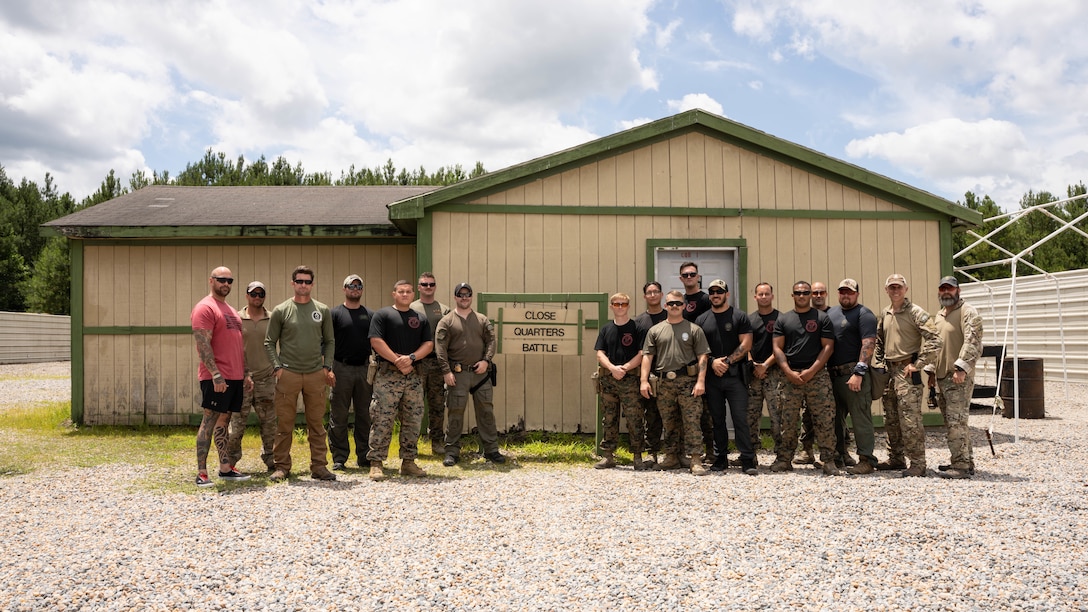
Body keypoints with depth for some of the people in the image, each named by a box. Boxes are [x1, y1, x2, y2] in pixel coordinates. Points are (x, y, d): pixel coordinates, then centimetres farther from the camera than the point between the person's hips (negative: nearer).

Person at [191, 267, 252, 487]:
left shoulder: (231, 311, 21)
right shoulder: (205, 308, -7)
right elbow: (203, 345, -16)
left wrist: (245, 374, 19)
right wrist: (216, 374, -23)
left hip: (235, 377, 8)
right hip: (216, 378, -8)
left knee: (223, 420, 12)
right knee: (210, 420, -7)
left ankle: (226, 469, 15)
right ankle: (201, 473, -4)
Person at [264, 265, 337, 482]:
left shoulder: (322, 311, 9)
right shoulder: (281, 311, 3)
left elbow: (329, 341, 13)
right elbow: (270, 343, 6)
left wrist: (327, 367, 2)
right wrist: (277, 367, -5)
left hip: (316, 375, 2)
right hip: (288, 374, -2)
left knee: (316, 424, 6)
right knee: (284, 424, 2)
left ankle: (319, 466, 12)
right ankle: (282, 466, 12)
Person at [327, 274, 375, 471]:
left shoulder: (370, 315, 12)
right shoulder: (335, 313, 3)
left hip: (365, 369, 3)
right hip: (341, 369, -3)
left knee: (365, 415, 7)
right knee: (338, 416, 0)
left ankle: (365, 456, 16)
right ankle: (339, 458, 7)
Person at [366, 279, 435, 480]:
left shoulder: (421, 319, 16)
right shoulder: (382, 315, 3)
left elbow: (429, 344, 8)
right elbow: (376, 341, -8)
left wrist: (411, 358, -10)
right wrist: (397, 361, -13)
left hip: (413, 375, 5)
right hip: (388, 374, -5)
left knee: (413, 420, 7)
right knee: (382, 420, -7)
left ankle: (408, 462, 17)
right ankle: (376, 463, -1)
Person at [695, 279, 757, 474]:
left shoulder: (739, 317, 4)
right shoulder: (701, 320, 11)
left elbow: (746, 344, -4)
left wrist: (727, 361, -12)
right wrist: (712, 361, -9)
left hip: (735, 376, -3)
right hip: (712, 376, 3)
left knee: (741, 418, -7)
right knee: (717, 419, 9)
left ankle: (747, 460, -5)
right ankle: (721, 458, 17)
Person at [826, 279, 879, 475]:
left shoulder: (864, 314, -3)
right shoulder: (830, 313, 18)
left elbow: (869, 344, -13)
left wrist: (858, 373, -20)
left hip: (852, 373, -7)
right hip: (832, 374, 7)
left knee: (861, 418, -7)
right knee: (835, 417, 12)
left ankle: (866, 460, -3)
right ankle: (838, 456, 23)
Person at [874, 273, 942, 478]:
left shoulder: (916, 312, -9)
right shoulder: (884, 315, 14)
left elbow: (934, 341, -17)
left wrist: (917, 365, -16)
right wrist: (879, 363, 15)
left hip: (907, 372, -8)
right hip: (889, 371, 8)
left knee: (910, 420, -9)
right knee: (891, 420, 13)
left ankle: (918, 463, -3)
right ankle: (896, 459, 24)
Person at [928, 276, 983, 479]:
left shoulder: (967, 312, -7)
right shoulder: (939, 315, 20)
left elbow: (973, 343, -18)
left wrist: (961, 367, -24)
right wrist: (932, 371, 21)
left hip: (959, 377, -9)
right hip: (942, 377, 9)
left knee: (956, 422, -10)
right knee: (953, 422, 12)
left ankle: (961, 466, -6)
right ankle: (966, 461, 21)